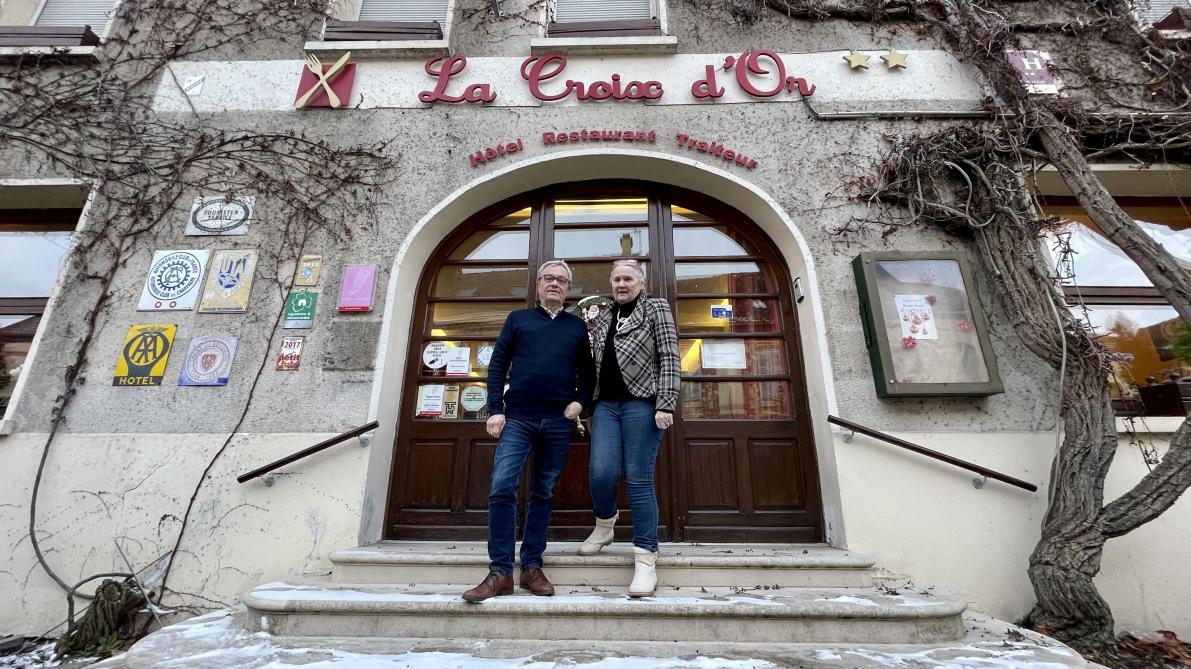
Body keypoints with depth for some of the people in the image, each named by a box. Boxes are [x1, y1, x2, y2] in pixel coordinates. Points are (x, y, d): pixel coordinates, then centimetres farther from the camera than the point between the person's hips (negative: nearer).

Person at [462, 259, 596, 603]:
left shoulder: (578, 326, 13)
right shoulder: (518, 319, 11)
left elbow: (588, 373, 14)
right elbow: (497, 365, 6)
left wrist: (580, 401, -5)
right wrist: (495, 410, -4)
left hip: (558, 422, 1)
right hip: (517, 417, -1)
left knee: (544, 493, 7)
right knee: (502, 487, -9)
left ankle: (532, 567, 17)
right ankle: (500, 572, 1)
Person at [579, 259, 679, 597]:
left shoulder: (655, 308, 5)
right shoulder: (602, 319, 19)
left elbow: (669, 357, -4)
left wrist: (665, 404, -13)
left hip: (641, 403, -4)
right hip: (606, 405, 4)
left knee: (638, 480, -5)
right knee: (601, 472, -7)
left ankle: (646, 556, 7)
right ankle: (604, 526, 23)